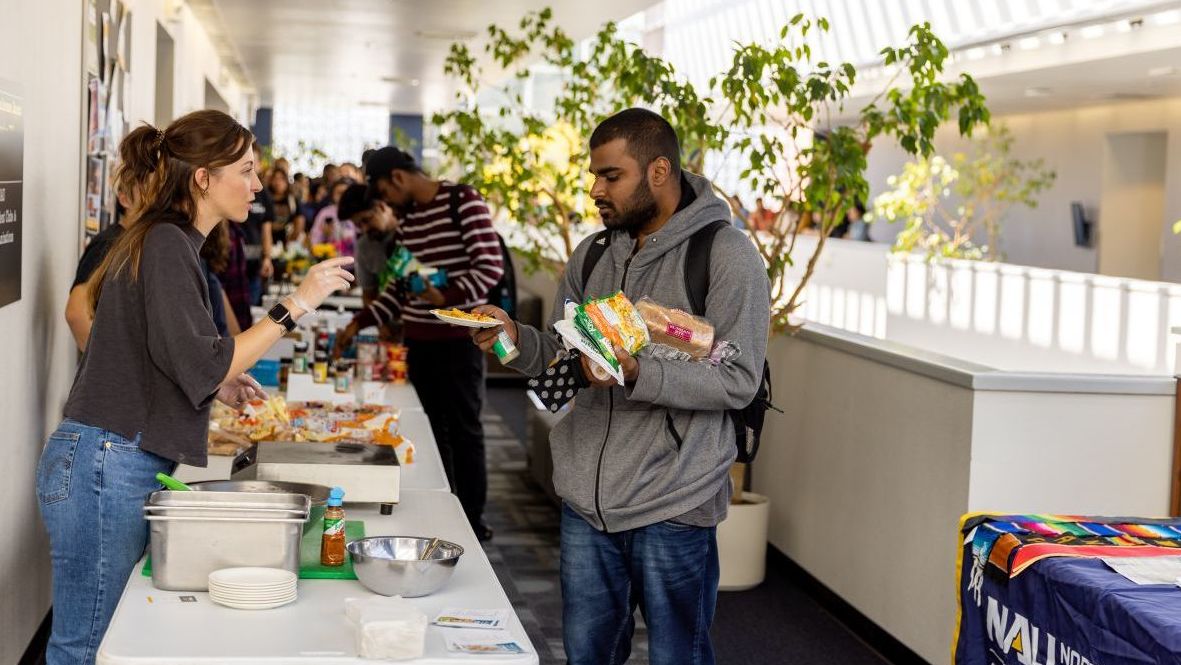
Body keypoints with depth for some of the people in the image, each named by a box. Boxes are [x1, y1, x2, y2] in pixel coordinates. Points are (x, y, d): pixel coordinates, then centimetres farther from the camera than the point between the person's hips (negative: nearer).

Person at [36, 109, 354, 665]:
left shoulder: (166, 241, 17)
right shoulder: (166, 245, -14)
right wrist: (295, 305, -19)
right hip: (108, 467, -10)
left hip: (116, 465, 10)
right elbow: (202, 365, -21)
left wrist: (218, 386, 13)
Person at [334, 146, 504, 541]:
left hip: (459, 338, -7)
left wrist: (446, 296, -27)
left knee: (463, 429, 0)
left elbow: (491, 267, -15)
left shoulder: (463, 202, -9)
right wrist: (360, 323, 11)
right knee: (431, 428, 9)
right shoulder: (406, 218, 13)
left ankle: (473, 520, 8)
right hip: (418, 338, 7)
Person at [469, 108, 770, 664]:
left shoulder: (727, 255, -10)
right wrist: (517, 339, -6)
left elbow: (738, 382, -15)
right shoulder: (592, 255, 11)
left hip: (672, 510, -6)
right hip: (586, 500, 6)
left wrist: (637, 372, -26)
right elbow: (563, 359, 16)